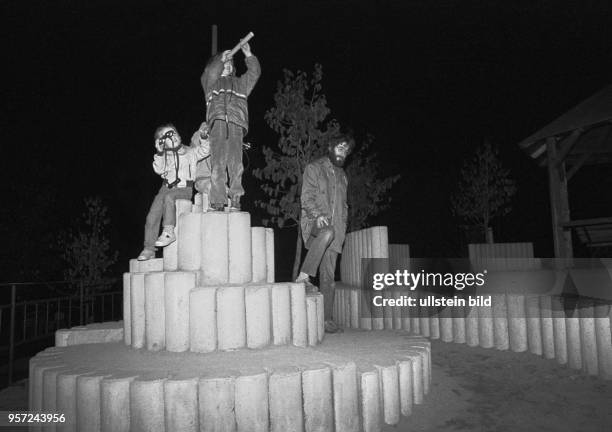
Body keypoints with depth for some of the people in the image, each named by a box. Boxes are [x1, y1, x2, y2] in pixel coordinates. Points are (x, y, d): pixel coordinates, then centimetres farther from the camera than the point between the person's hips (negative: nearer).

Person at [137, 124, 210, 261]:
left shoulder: (189, 152, 10)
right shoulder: (164, 155, 17)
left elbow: (205, 151, -5)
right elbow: (158, 170, 1)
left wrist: (203, 138, -18)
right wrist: (159, 153, -8)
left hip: (184, 189, -3)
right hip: (167, 187, 4)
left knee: (168, 197, -36)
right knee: (152, 215, -12)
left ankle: (168, 232, -33)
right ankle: (149, 248, -9)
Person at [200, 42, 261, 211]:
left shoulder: (240, 82, 35)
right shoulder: (210, 82, 29)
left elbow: (255, 72, 23)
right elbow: (210, 72, 8)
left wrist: (248, 55, 13)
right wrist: (221, 59, 4)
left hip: (236, 124, 2)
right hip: (218, 122, -1)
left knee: (235, 164, -12)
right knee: (217, 163, -12)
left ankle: (235, 200, -15)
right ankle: (217, 201, -16)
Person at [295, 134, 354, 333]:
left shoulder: (342, 175, 25)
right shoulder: (314, 168, 7)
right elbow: (307, 197, -5)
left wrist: (342, 225, 11)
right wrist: (317, 215, -22)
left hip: (334, 227, 5)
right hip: (314, 222, -5)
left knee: (328, 275, -2)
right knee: (327, 233, -41)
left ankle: (327, 318, 0)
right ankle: (304, 275, -32)